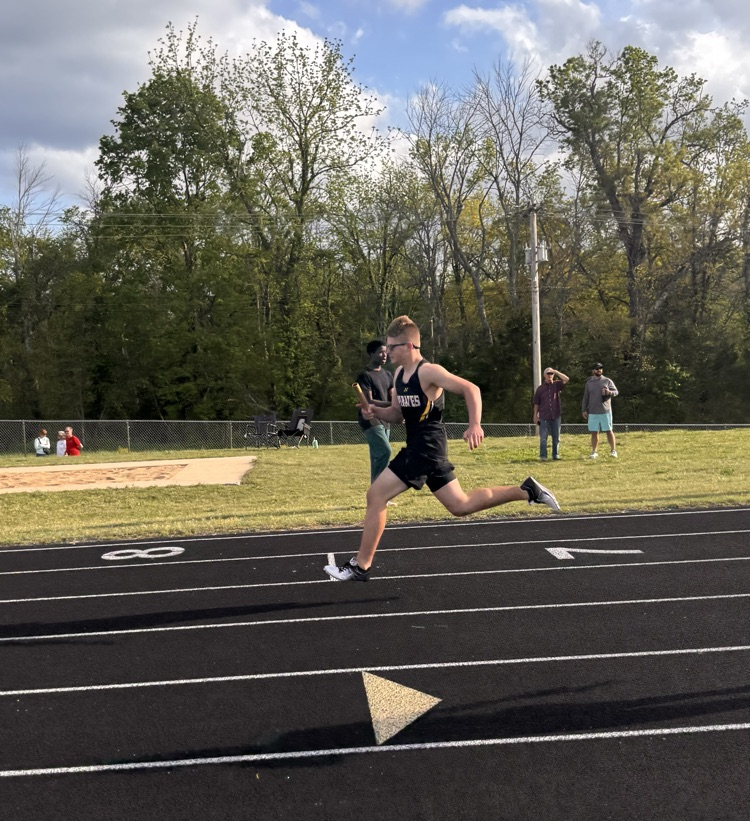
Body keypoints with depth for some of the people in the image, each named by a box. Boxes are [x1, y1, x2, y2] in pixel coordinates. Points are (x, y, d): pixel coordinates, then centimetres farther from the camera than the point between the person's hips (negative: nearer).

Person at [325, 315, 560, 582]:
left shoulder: (428, 372, -14)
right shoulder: (399, 374, 13)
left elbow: (471, 389, -19)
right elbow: (397, 414, 20)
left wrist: (475, 425, -31)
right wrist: (374, 410, 1)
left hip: (427, 447, -10)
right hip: (417, 447, 10)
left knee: (376, 494, -9)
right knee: (460, 505, 14)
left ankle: (360, 566, 0)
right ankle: (527, 491, 20)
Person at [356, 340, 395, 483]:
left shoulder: (388, 374, 13)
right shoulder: (365, 375, -11)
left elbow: (392, 398, 13)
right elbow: (368, 402, -17)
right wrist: (391, 404, -24)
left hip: (384, 419, 8)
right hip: (370, 419, -8)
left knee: (378, 456, 9)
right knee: (385, 451, -20)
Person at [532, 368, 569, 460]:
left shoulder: (556, 385, 7)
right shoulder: (540, 388, 5)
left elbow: (566, 379, -9)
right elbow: (536, 403, 7)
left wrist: (556, 372, -6)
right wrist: (535, 416, 4)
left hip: (556, 415, 1)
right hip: (544, 417, -1)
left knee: (556, 437, 6)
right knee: (543, 437, -4)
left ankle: (556, 455, 14)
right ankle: (543, 456, -1)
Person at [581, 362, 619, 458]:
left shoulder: (607, 381, 6)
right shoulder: (589, 383, 11)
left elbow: (616, 391, 4)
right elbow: (585, 397, 13)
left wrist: (609, 392, -19)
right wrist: (584, 410, 6)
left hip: (605, 411, -2)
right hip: (593, 412, 2)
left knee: (609, 431, -1)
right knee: (594, 432, 3)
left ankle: (613, 451, 6)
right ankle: (594, 452, 9)